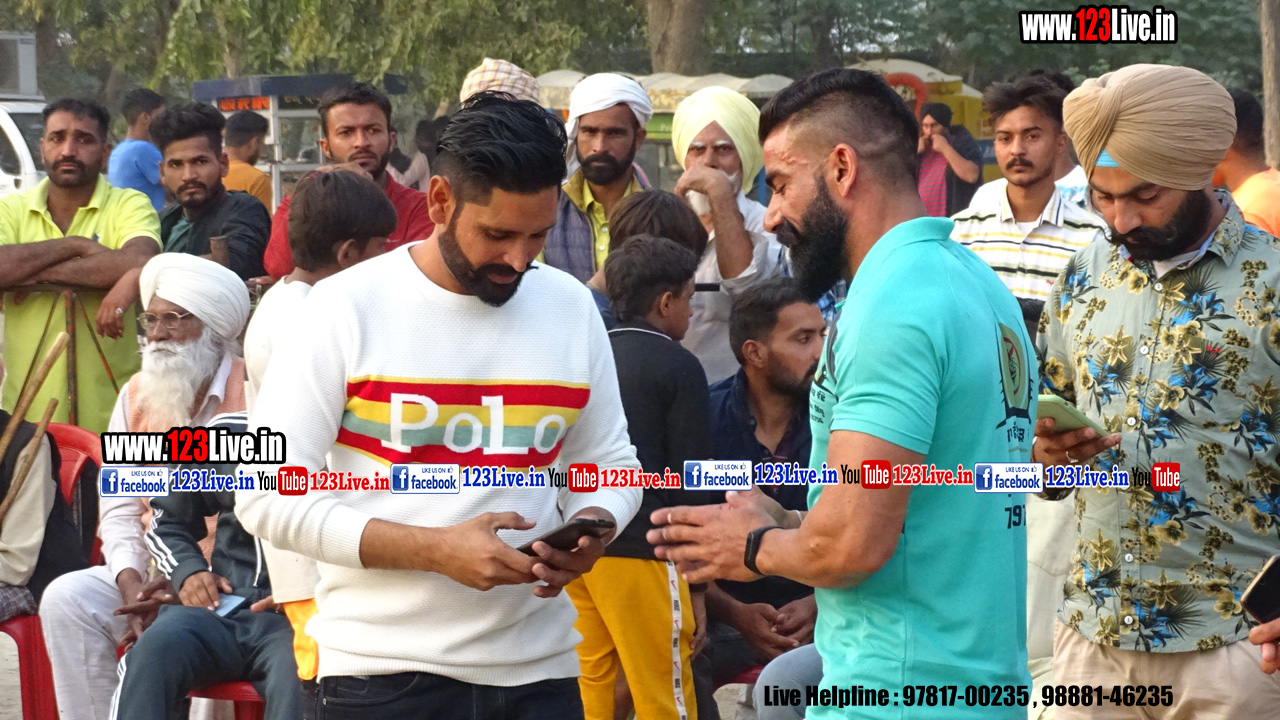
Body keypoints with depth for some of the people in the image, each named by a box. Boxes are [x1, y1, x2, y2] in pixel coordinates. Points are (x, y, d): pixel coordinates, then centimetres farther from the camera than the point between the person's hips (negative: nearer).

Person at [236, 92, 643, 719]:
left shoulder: (572, 308, 5)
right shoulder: (345, 309, -7)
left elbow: (610, 466, 15)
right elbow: (267, 494, -11)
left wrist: (588, 530, -9)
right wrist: (436, 549, -20)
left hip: (537, 670, 4)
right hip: (383, 670, -3)